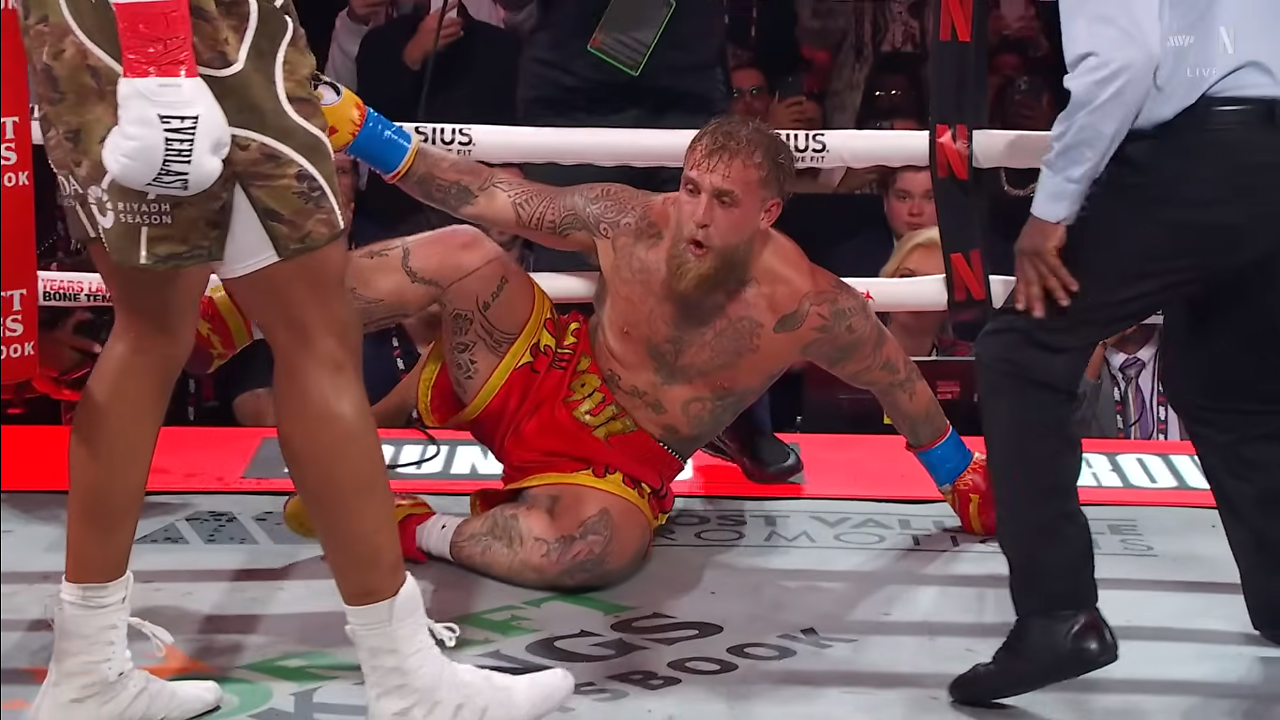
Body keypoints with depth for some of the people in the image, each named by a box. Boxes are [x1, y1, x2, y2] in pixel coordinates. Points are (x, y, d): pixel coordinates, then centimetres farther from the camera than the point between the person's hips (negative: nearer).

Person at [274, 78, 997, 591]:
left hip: (623, 463, -1)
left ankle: (418, 532, -16)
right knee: (461, 252, -26)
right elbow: (490, 196, -8)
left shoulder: (808, 307, -22)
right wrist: (365, 133, -15)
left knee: (605, 547, -40)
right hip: (543, 378, 2)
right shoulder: (632, 221, -17)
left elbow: (898, 379, -4)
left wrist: (962, 476, 9)